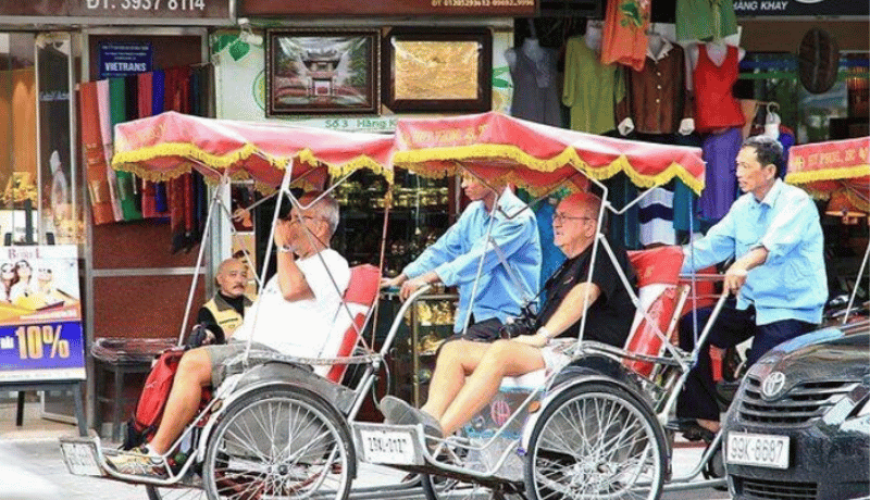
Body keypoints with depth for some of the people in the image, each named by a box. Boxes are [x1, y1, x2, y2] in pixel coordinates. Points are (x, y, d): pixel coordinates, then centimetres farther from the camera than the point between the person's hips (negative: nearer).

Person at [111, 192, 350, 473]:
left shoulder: (332, 265, -5)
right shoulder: (300, 264, 29)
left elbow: (292, 290, -24)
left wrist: (283, 247, -11)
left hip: (275, 355, -11)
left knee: (193, 364, -23)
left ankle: (155, 458, -21)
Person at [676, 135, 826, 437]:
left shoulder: (796, 203, -13)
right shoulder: (743, 208, 12)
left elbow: (776, 242, -33)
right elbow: (712, 244, 7)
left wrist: (744, 264, -52)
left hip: (791, 309, -8)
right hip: (750, 305, 8)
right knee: (690, 327, -5)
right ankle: (705, 418, -1)